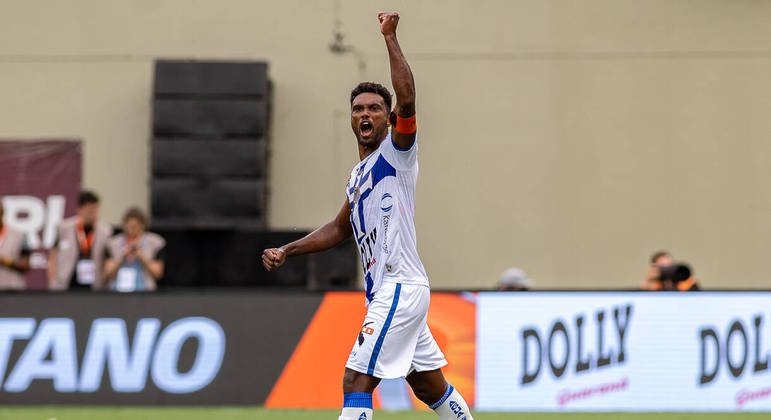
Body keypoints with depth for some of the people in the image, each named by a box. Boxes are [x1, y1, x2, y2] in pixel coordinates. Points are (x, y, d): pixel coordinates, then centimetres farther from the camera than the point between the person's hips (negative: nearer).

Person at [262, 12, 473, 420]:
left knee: (356, 381, -16)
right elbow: (340, 228, 33)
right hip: (384, 291, 9)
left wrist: (390, 38, -24)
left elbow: (406, 100, -23)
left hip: (401, 287, -9)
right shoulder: (358, 174, 20)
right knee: (429, 386, 15)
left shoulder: (396, 151, -5)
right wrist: (286, 251, 26)